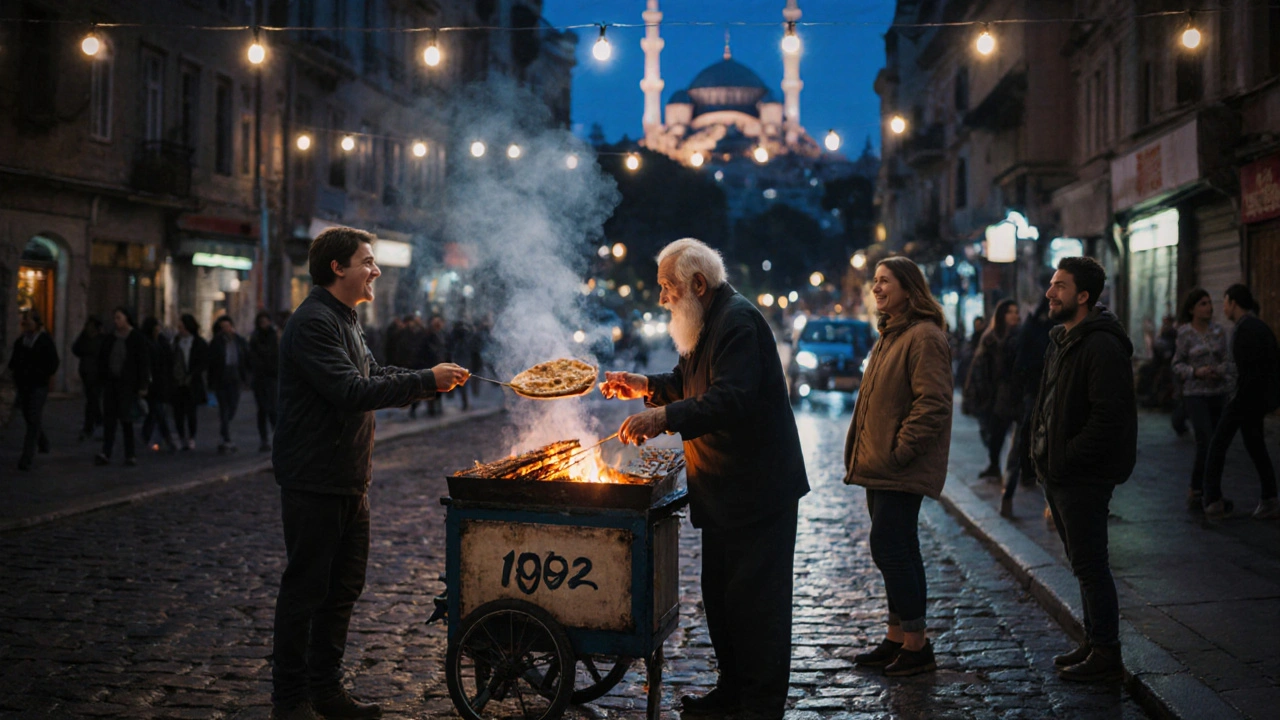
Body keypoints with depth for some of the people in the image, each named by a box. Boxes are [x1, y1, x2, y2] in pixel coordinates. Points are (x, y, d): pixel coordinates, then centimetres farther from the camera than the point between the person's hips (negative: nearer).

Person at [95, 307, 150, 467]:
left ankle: (130, 455, 3)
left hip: (128, 384, -5)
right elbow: (102, 360, 18)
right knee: (109, 419, 0)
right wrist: (102, 378, 5)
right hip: (111, 383, 5)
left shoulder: (137, 338, -3)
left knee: (126, 420, -3)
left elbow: (144, 362, -6)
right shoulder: (109, 338, 12)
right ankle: (105, 454, 0)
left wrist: (142, 386, -10)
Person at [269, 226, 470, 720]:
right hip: (314, 481, -10)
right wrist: (425, 382, -23)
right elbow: (352, 391, -27)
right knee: (305, 589, -1)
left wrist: (433, 380, 3)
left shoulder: (345, 321, 17)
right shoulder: (314, 323, -18)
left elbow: (374, 377, 18)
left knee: (343, 587, 15)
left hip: (349, 481, 10)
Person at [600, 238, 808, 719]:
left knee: (754, 597, -4)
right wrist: (647, 387, 9)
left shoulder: (739, 322, -18)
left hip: (757, 489, -11)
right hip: (722, 490, 11)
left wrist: (665, 417, -38)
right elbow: (692, 383, 27)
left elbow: (733, 398, -31)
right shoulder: (708, 322, 15)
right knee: (720, 593, 17)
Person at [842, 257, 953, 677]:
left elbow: (932, 405, -21)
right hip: (882, 468, 10)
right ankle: (897, 639, 23)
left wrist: (896, 453, -20)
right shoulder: (891, 335, 18)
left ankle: (916, 645, 1)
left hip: (901, 470, -10)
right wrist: (864, 455, 15)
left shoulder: (924, 337, -14)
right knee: (897, 551, 14)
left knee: (889, 549, -9)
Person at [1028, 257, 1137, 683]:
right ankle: (1094, 643, 28)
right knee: (1083, 563, 17)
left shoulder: (1102, 345, -17)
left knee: (1089, 566, -3)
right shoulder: (1062, 340, 15)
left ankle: (1106, 655, 6)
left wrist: (1066, 457, -20)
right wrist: (1044, 455, 10)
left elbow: (1109, 415, -23)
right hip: (1057, 474, 10)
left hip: (1084, 478, -10)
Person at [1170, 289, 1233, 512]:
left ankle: (1202, 492, 18)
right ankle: (1196, 492, -4)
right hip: (1196, 394, -5)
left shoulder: (1219, 331, 7)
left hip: (1219, 393, 5)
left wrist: (1219, 371, -13)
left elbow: (1228, 362, 8)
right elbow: (1177, 365, -1)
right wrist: (1196, 372, -18)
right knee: (1206, 442, -16)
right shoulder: (1185, 334, -4)